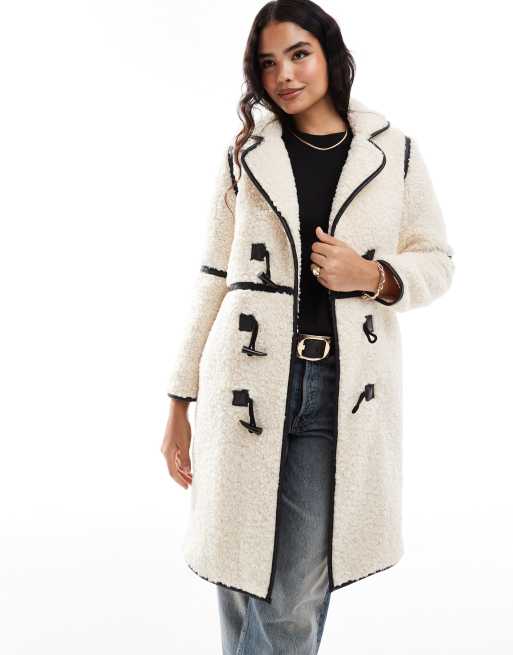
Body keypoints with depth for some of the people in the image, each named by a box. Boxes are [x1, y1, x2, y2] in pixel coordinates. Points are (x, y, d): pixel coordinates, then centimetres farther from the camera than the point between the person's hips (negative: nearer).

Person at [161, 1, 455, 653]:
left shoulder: (395, 152, 7)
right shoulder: (245, 158, 7)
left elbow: (437, 262, 12)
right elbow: (213, 283, 7)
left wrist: (373, 276, -10)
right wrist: (179, 405, 5)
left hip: (340, 389, 0)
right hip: (249, 383, 1)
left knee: (294, 602, 2)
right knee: (242, 583, 8)